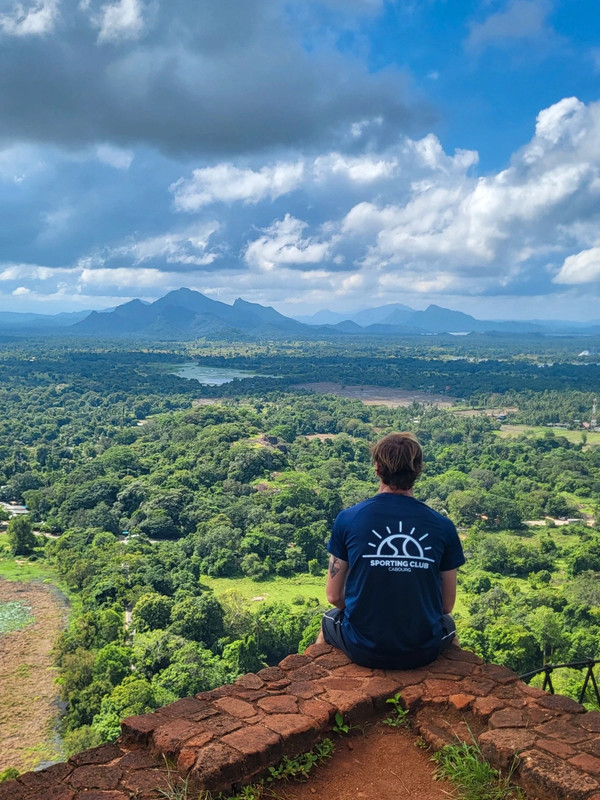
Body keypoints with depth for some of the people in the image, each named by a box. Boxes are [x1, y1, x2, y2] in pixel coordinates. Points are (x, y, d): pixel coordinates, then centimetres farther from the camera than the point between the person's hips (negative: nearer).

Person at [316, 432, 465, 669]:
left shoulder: (347, 519, -11)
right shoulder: (443, 527, -9)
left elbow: (334, 596, -3)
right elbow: (447, 605, 0)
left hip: (363, 649, 0)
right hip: (424, 652, 1)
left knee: (329, 621, 33)